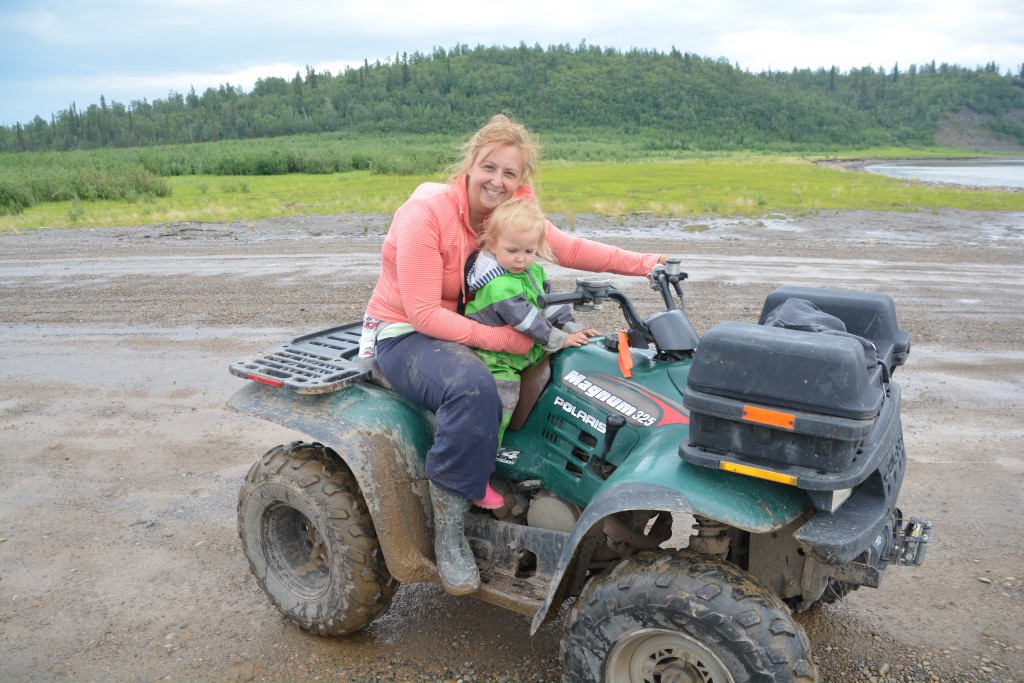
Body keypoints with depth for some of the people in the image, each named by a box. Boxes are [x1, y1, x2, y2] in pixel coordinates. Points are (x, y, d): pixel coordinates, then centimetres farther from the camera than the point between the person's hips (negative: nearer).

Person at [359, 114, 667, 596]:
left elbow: (569, 248, 0)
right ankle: (449, 527, -22)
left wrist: (642, 264, -11)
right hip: (403, 335, -7)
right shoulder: (425, 212, -21)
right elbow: (424, 313, -26)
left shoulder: (510, 210, -1)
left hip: (463, 327, 7)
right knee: (474, 387, -38)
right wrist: (503, 338, -32)